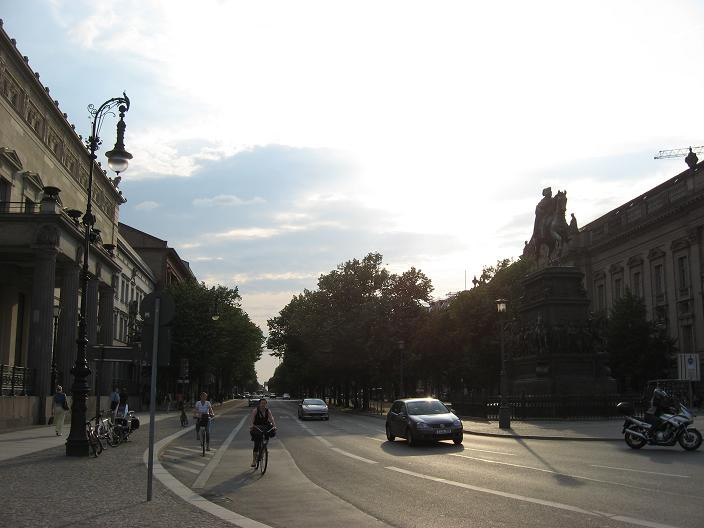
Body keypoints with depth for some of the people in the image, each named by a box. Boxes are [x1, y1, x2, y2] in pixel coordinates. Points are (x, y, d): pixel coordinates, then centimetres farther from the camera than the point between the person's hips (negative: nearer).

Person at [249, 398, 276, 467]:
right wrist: (251, 425, -43)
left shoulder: (268, 411, -4)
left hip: (265, 427, 4)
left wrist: (274, 426, -34)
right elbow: (251, 418, -25)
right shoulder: (255, 410, -12)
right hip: (256, 428, -4)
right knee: (257, 445, -11)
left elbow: (271, 419, -16)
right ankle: (254, 461, -2)